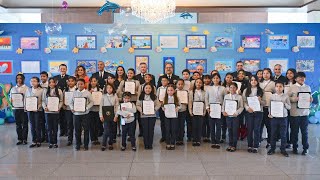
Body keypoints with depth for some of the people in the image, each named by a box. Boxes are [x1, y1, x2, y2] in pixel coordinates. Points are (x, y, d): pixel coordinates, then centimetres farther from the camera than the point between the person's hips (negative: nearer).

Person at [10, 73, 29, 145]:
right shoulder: (13, 88, 11)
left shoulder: (26, 88, 0)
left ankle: (25, 139, 8)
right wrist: (11, 100, -8)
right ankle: (19, 139, 16)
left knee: (24, 124, 0)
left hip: (23, 108, -3)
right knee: (18, 124, 8)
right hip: (15, 108, 3)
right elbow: (10, 97, 13)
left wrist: (24, 100, -22)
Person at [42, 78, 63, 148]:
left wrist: (58, 107, -13)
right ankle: (50, 142, 13)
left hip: (56, 111, -1)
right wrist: (45, 107, -11)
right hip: (47, 111, 1)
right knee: (49, 127, 4)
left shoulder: (59, 91, 2)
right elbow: (43, 100, 6)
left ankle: (55, 142, 15)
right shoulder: (45, 91, 7)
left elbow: (61, 101, 2)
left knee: (55, 127, 5)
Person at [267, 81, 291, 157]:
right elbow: (269, 106, 4)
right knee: (273, 134, 8)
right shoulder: (272, 96, 3)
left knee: (283, 134, 6)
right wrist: (270, 114, -9)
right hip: (274, 117, 1)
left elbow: (289, 107, 3)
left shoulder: (286, 96, 1)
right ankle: (272, 148, 19)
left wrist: (284, 104, -15)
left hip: (283, 117, 0)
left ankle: (283, 149, 17)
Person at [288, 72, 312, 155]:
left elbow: (310, 98, 15)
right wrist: (295, 99, -18)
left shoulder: (308, 87, 10)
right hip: (295, 112, -2)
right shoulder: (292, 87, 0)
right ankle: (295, 147, 19)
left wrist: (311, 99, -7)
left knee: (304, 131, 6)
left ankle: (305, 148, 16)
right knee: (294, 131, 6)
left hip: (305, 112, 2)